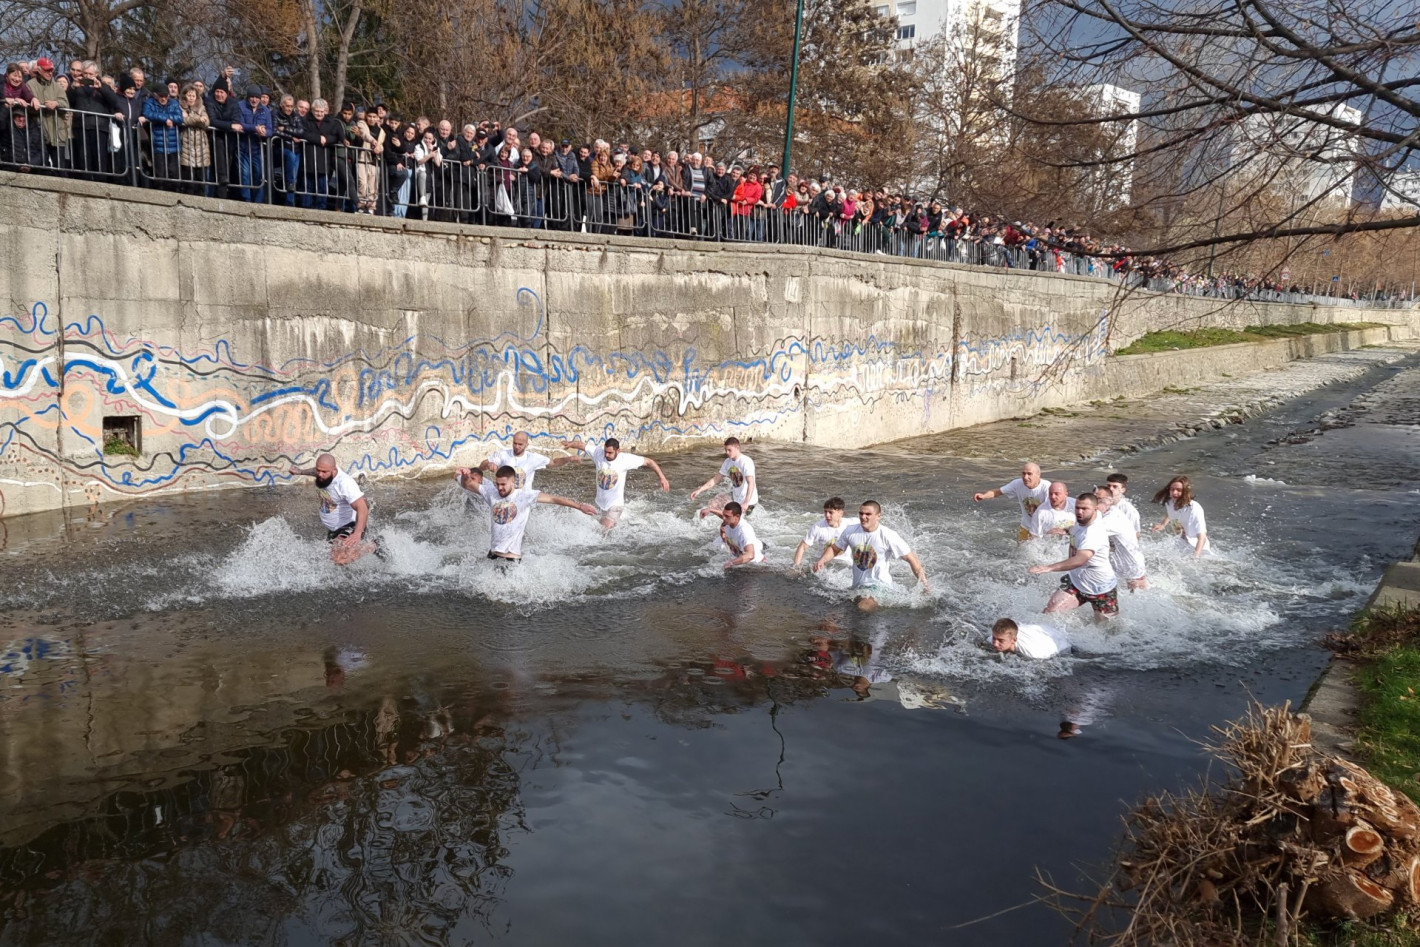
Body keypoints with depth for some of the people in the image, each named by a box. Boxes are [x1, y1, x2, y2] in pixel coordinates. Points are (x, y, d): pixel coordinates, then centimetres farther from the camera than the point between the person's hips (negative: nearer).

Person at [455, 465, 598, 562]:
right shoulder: (491, 492, 0)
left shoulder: (525, 495, -10)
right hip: (493, 553, 4)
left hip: (512, 557, -4)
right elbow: (468, 485, 3)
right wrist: (465, 476, -21)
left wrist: (579, 506, -20)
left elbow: (553, 498, -14)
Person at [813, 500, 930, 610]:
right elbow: (834, 549, 11)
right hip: (858, 586, 6)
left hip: (880, 586, -6)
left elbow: (911, 559, -11)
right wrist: (822, 560, -9)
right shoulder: (850, 531, -5)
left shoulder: (888, 536, -16)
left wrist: (923, 582, -16)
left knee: (864, 607, -30)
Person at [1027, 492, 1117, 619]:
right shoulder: (1080, 521, -9)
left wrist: (1049, 568, -59)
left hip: (1101, 588, -6)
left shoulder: (1094, 533, -34)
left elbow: (1081, 559, -51)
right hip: (1076, 581, 6)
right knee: (1050, 611, -10)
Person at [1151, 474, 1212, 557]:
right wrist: (1163, 525, 0)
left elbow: (1202, 537, -37)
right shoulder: (1168, 503, -12)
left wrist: (1196, 556, -49)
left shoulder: (1194, 509, -31)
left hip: (1197, 548, -6)